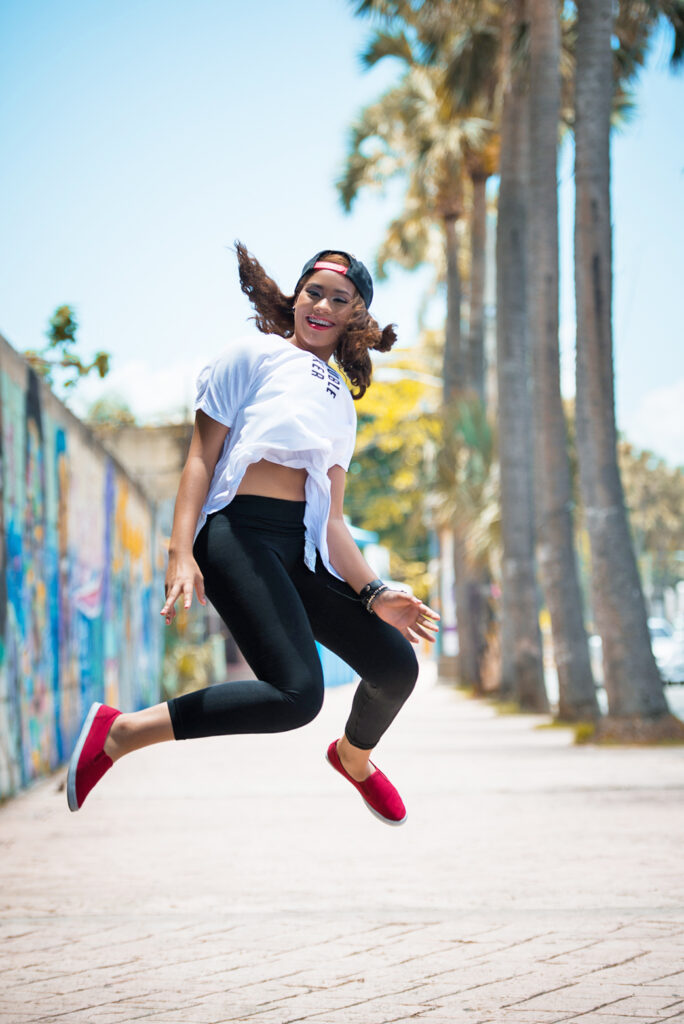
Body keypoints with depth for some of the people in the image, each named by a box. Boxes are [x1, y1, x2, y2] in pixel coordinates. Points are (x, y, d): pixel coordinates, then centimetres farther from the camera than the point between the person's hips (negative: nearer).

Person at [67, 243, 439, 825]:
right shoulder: (256, 356, 6)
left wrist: (375, 595, 7)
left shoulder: (342, 403, 24)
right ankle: (117, 733, -17)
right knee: (297, 694, -26)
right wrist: (180, 551, -13)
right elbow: (202, 455, 0)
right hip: (239, 533, -7)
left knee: (396, 663, -3)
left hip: (303, 551, 7)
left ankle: (355, 757, 33)